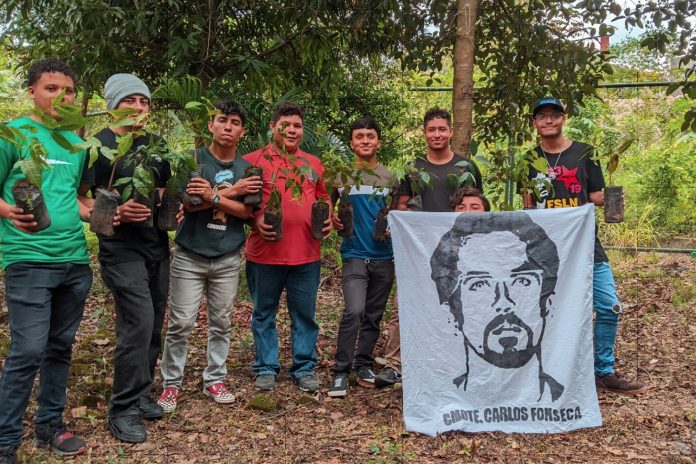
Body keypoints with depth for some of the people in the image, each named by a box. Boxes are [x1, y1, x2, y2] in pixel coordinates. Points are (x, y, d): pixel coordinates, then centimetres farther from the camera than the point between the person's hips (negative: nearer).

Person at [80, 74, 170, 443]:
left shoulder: (157, 145, 12)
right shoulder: (98, 145, -6)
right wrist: (114, 212, -25)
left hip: (157, 247, 7)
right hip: (121, 249, -7)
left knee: (152, 325, 10)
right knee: (138, 323, -14)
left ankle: (140, 395, 26)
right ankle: (123, 410, 0)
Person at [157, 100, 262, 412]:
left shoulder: (247, 169, 6)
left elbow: (247, 211, -6)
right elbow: (188, 203, -15)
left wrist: (212, 196, -19)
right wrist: (232, 191, -13)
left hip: (228, 258, 3)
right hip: (190, 256, -3)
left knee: (221, 323, 10)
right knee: (181, 323, -2)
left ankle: (214, 380, 23)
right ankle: (171, 383, 12)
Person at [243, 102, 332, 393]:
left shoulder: (313, 164, 13)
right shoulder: (253, 161, 0)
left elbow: (323, 198, 22)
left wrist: (327, 219, 4)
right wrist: (256, 221, -16)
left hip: (307, 254, 3)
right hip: (265, 253, -3)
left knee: (305, 314, 9)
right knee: (264, 314, 9)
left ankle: (304, 368, 22)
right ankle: (266, 368, 22)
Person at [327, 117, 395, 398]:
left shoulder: (389, 178, 7)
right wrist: (333, 221, -7)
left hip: (384, 256, 3)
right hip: (354, 255, -3)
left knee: (374, 316, 10)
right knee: (354, 311, -19)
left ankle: (364, 365, 27)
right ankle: (341, 372, -9)